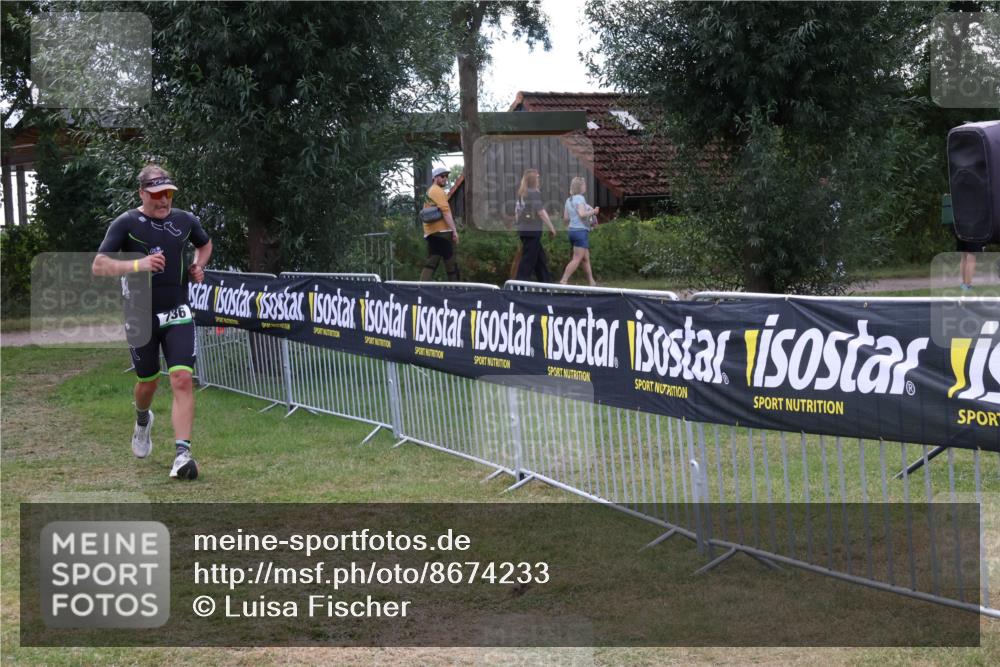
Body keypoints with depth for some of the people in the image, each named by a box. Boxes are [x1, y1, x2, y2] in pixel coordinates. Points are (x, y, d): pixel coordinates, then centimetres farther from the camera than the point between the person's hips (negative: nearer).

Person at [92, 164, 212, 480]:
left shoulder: (185, 221, 4)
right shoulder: (126, 223, -7)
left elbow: (205, 244, 27)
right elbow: (98, 266, -14)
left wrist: (198, 265, 7)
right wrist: (138, 265, -27)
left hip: (177, 314, 1)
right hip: (141, 316, -1)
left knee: (182, 379, -15)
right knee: (148, 383, 12)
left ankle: (182, 454, -18)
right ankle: (143, 421, 48)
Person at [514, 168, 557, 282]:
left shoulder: (521, 193, 10)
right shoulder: (534, 193, -13)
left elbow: (517, 211, 15)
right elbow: (541, 212, -14)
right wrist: (551, 228, -8)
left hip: (523, 229, 8)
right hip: (532, 230, -8)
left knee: (541, 258, 16)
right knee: (529, 259, -4)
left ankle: (546, 282, 21)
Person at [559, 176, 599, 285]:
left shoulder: (569, 200, 13)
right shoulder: (580, 198, -12)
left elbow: (565, 217, 13)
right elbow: (582, 214, -22)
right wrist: (593, 212, -9)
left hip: (572, 230, 9)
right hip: (581, 230, -9)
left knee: (586, 258, 14)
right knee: (577, 259, -8)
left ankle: (591, 282, 17)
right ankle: (563, 281, -14)